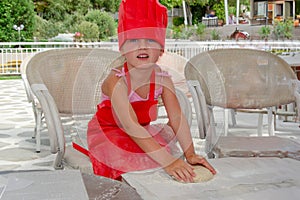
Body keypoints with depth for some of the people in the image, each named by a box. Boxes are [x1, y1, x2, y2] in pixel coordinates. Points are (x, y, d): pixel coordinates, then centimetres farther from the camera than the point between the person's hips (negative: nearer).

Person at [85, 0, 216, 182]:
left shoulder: (162, 78, -16)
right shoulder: (117, 81, -32)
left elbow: (177, 117, -19)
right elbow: (131, 127, -42)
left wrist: (190, 155, -31)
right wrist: (168, 162, -48)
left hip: (142, 132, 5)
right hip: (108, 132, -5)